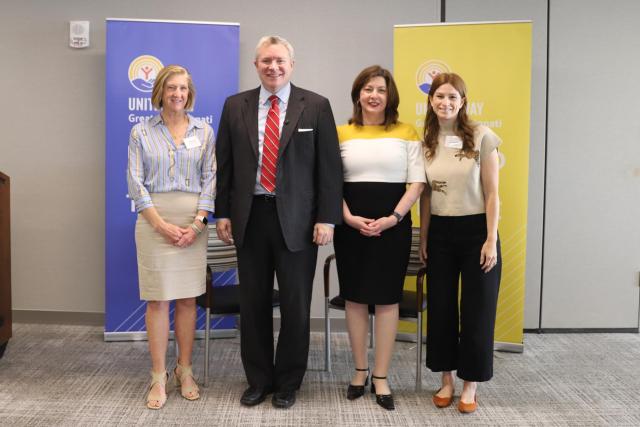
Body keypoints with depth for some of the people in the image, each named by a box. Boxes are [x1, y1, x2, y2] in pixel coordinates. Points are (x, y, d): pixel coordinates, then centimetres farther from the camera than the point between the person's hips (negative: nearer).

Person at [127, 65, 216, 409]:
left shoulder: (204, 131, 8)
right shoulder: (141, 132, 5)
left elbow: (210, 178, 4)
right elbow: (135, 182, -1)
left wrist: (197, 223, -8)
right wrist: (162, 224, -10)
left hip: (193, 222, 1)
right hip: (154, 220, -1)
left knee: (188, 298, 6)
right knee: (157, 299, 0)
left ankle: (185, 371, 18)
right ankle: (158, 378, 9)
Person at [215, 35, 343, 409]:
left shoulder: (316, 106, 0)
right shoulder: (235, 106, 7)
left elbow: (329, 166, -3)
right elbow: (224, 164, 9)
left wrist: (327, 218, -8)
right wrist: (223, 213, 4)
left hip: (297, 219, -2)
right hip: (250, 216, 2)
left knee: (295, 305, 7)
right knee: (253, 303, 11)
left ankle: (288, 382, 26)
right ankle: (258, 379, 28)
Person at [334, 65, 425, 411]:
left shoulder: (406, 133, 4)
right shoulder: (342, 133, 6)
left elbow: (417, 182, 0)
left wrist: (393, 218, -13)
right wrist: (348, 217, -11)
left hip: (393, 224, -1)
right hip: (351, 225, 1)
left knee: (387, 298, 3)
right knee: (354, 297, 7)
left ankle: (381, 377, 14)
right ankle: (360, 371, 22)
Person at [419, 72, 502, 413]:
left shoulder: (481, 136, -6)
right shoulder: (425, 142, 3)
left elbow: (491, 193, -6)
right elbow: (425, 195, 8)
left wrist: (491, 240, -10)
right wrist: (423, 239, 8)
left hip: (475, 230, -3)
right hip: (440, 233, 3)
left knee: (476, 310, 5)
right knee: (440, 308, 9)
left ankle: (470, 386, 21)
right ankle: (446, 381, 26)